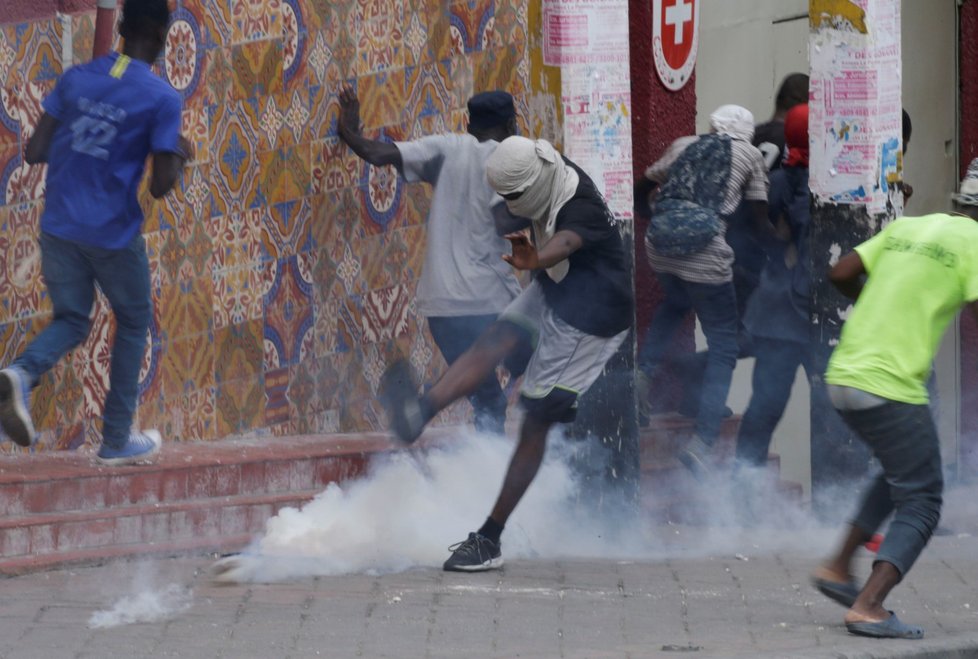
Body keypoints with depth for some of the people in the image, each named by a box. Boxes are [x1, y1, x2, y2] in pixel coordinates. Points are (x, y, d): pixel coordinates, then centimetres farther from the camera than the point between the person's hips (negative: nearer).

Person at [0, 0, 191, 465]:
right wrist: (179, 155, 9)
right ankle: (116, 440, 20)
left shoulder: (75, 79, 3)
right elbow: (161, 186, -12)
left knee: (71, 321, 18)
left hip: (59, 229, 4)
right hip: (113, 234, -4)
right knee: (133, 322, 18)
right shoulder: (161, 99, -10)